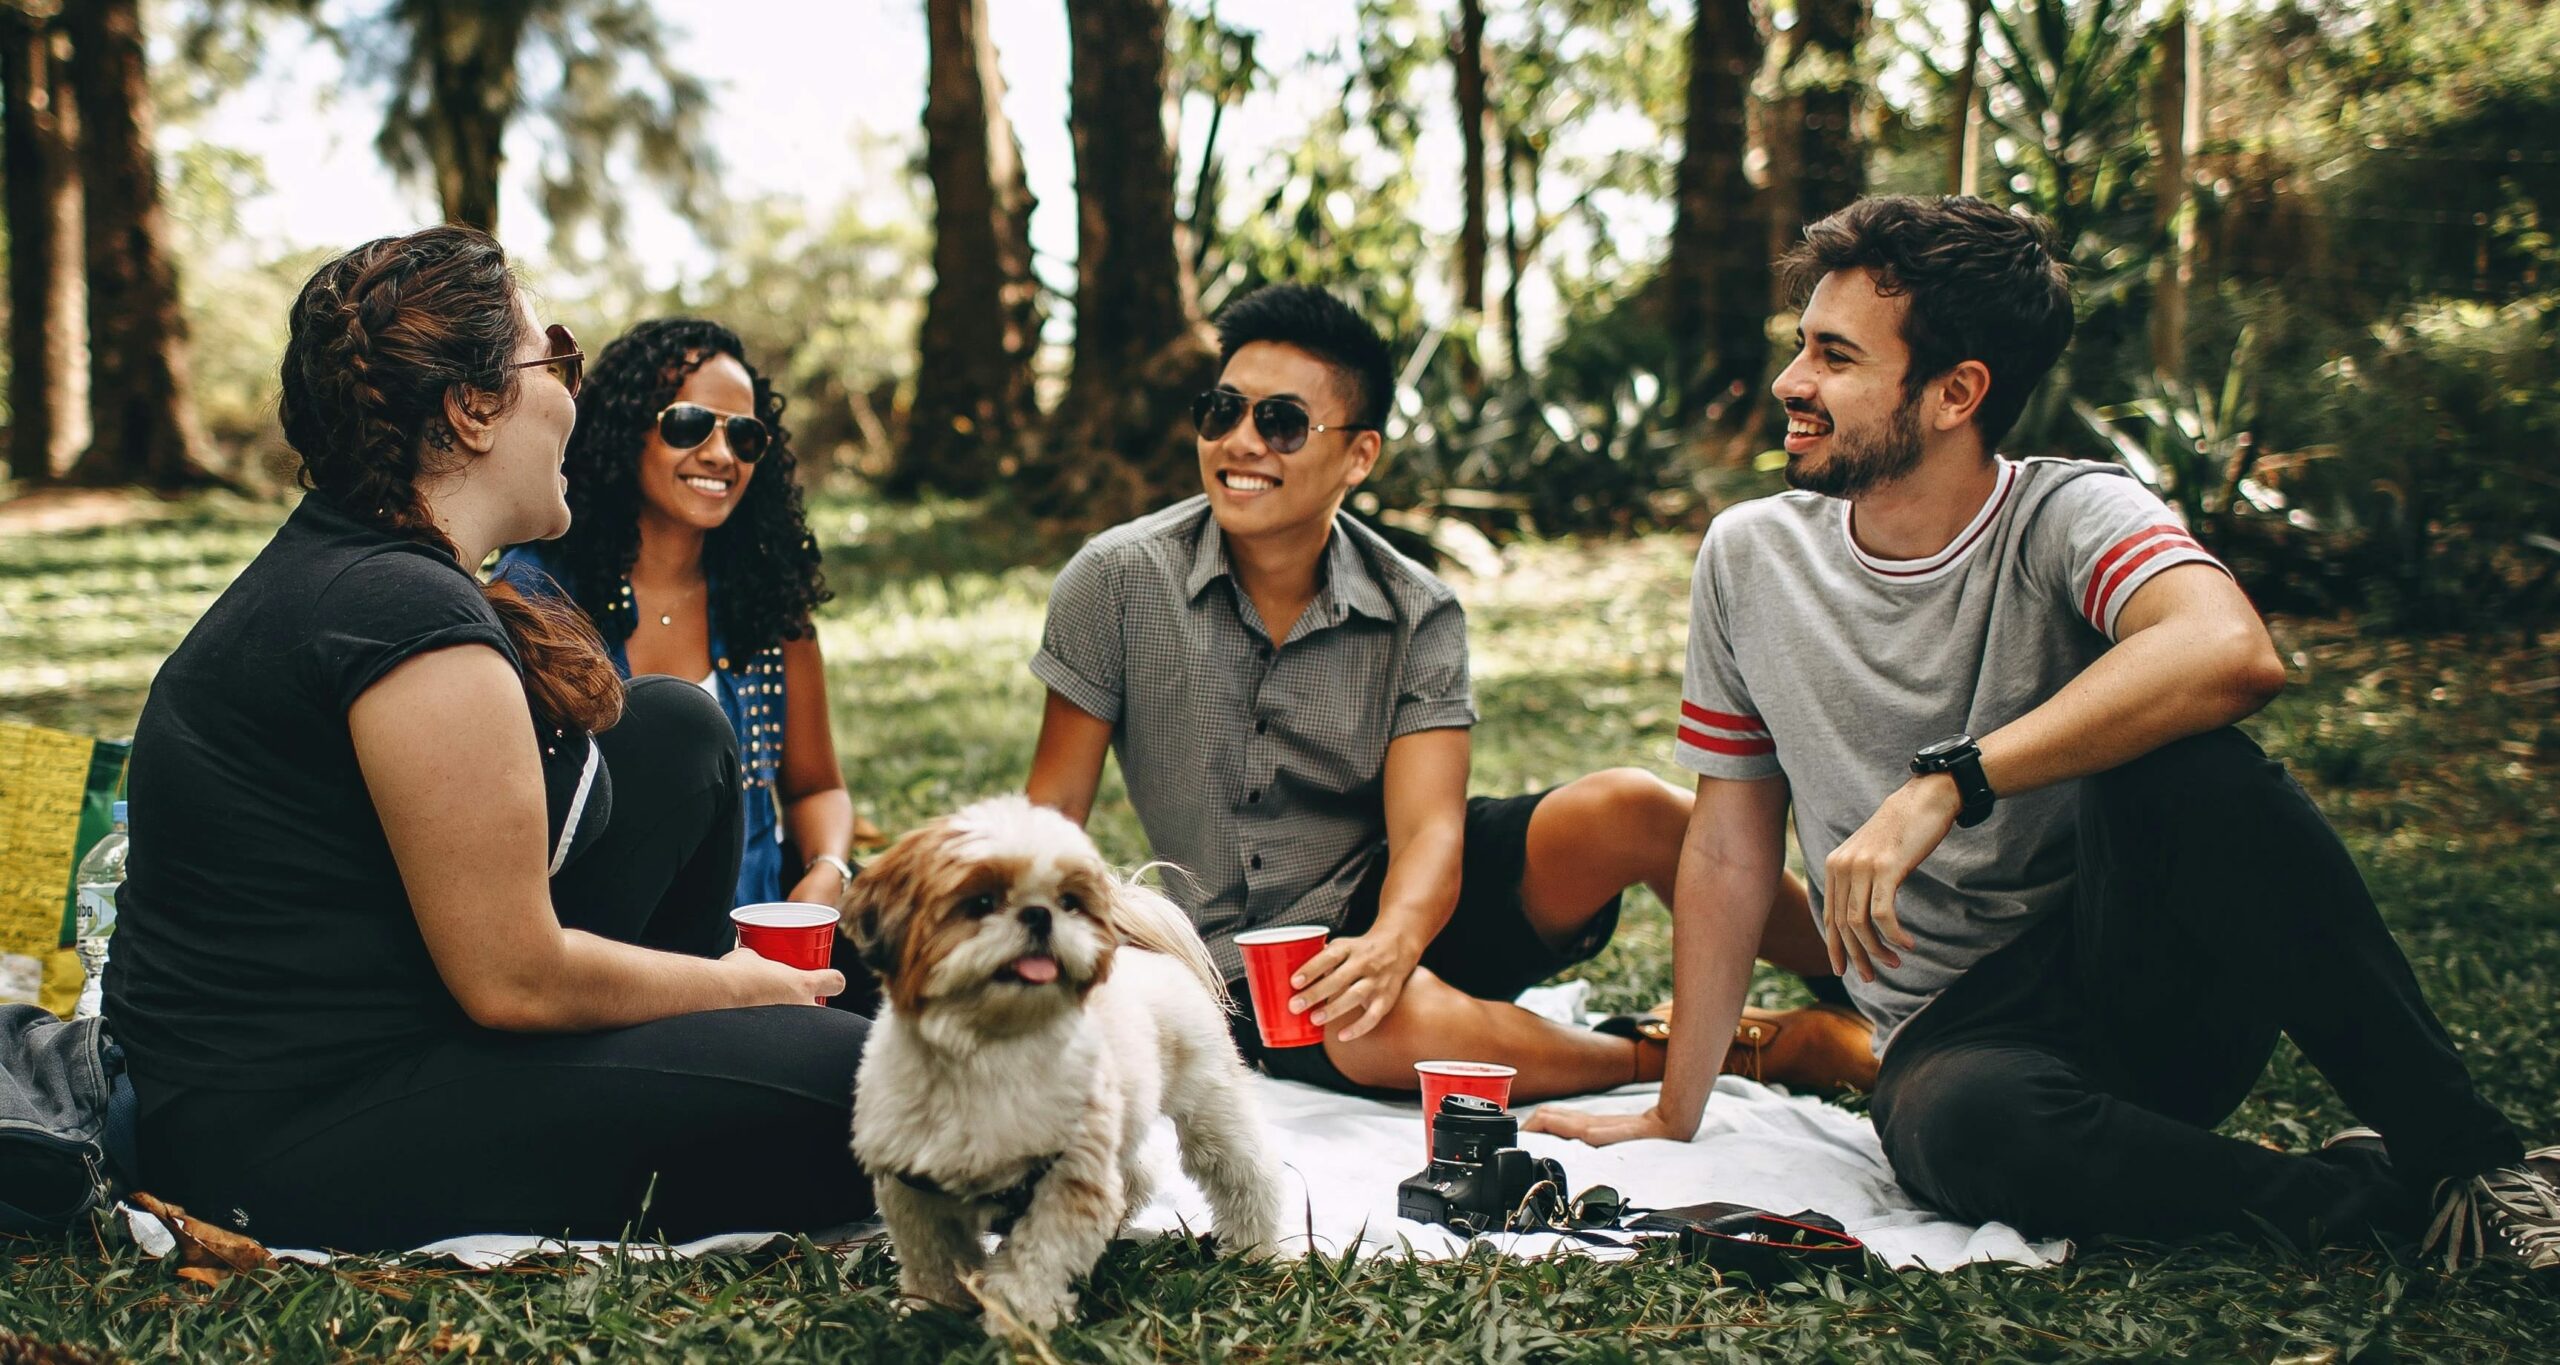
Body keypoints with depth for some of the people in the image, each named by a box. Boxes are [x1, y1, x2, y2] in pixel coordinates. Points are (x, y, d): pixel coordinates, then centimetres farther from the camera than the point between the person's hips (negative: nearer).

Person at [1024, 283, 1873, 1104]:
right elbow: (1054, 811, -4)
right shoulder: (1118, 582, -9)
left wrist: (1391, 942, -38)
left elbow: (1428, 829, -16)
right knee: (1398, 1024, -37)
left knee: (1630, 809, -24)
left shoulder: (1417, 616, -6)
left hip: (1397, 904, 2)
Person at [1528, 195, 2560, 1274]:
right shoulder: (1750, 558, 3)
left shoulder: (2070, 516, -10)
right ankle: (2369, 1197, -14)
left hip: (2152, 984, -1)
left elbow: (2232, 653, -33)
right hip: (1955, 1033, 2)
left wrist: (1941, 786, -35)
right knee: (1963, 1125, -36)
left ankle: (2458, 1151, -19)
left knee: (2182, 762, -32)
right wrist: (1675, 1116, 8)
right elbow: (1729, 846, 9)